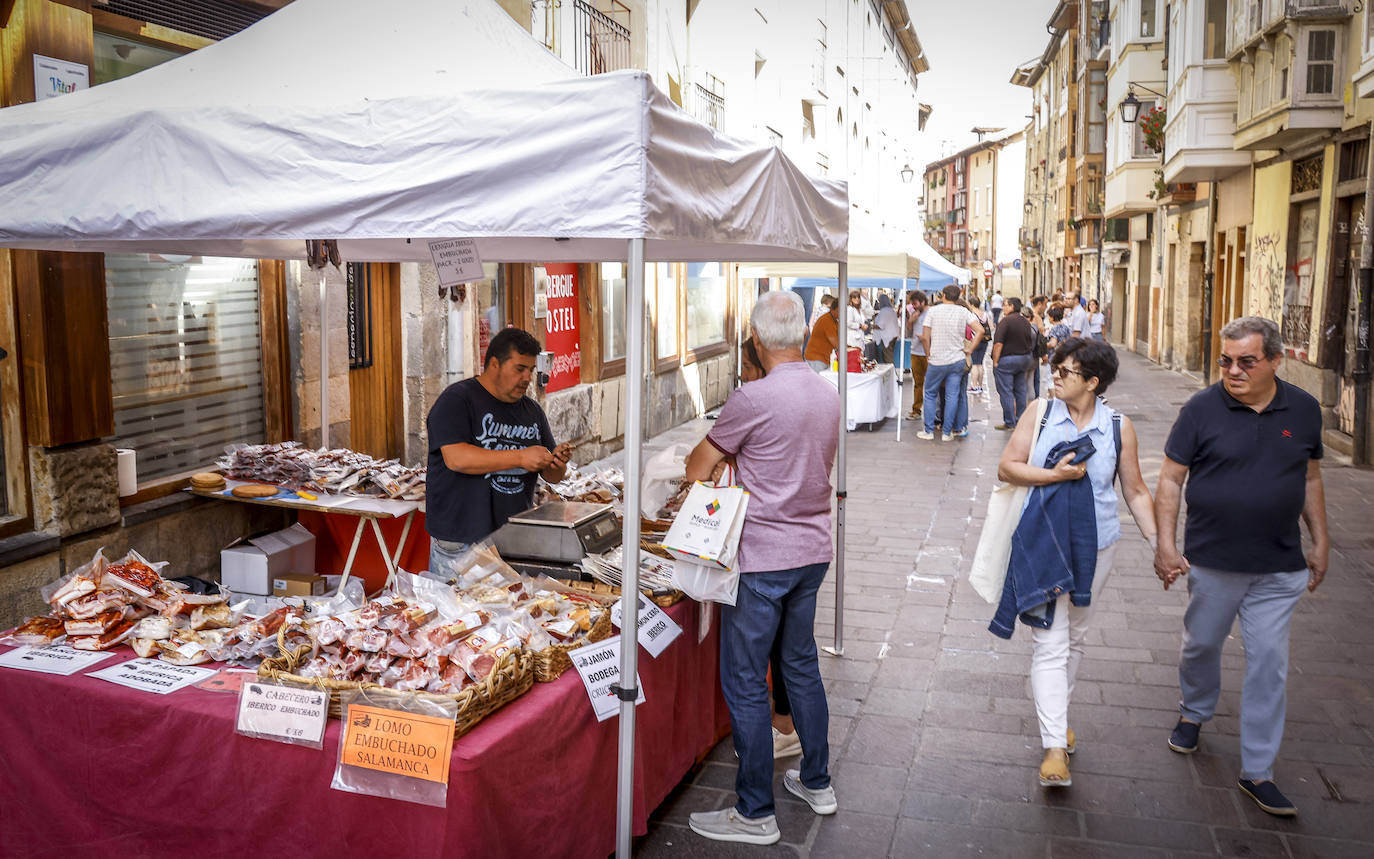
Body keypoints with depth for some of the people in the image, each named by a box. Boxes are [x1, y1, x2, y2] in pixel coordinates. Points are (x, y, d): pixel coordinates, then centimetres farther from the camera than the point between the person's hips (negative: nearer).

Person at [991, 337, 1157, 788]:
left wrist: (1158, 542, -3)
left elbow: (1135, 492, 4)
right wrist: (1056, 474, -17)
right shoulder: (1040, 414, -3)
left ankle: (1054, 714, 40)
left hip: (1094, 546, 2)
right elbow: (1007, 467, -4)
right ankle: (1054, 746, -4)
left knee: (1075, 638, 17)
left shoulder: (1119, 426, -2)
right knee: (1050, 643, -6)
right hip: (1043, 544, -2)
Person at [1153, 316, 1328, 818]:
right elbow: (1170, 479, -5)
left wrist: (1320, 541, 11)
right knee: (1201, 645, 14)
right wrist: (1166, 544, -12)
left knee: (1269, 663, 2)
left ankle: (1257, 772, 13)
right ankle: (1194, 714, 44)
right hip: (1212, 562, -1)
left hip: (1279, 569, 2)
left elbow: (1310, 479, 12)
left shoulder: (1303, 410, 1)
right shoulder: (1202, 409, -8)